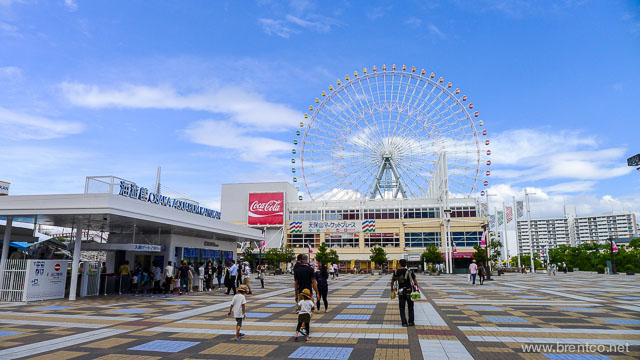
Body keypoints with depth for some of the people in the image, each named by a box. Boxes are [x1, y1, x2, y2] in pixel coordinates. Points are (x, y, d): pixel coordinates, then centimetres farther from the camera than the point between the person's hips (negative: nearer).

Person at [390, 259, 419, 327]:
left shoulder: (396, 272, -1)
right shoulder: (409, 272, -6)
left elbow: (392, 281, 9)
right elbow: (415, 280, -5)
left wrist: (392, 289, 22)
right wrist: (417, 289, 2)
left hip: (401, 292, 1)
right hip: (409, 291, 0)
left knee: (402, 308, 8)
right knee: (410, 307, 14)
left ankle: (404, 322, 1)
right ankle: (411, 322, 10)